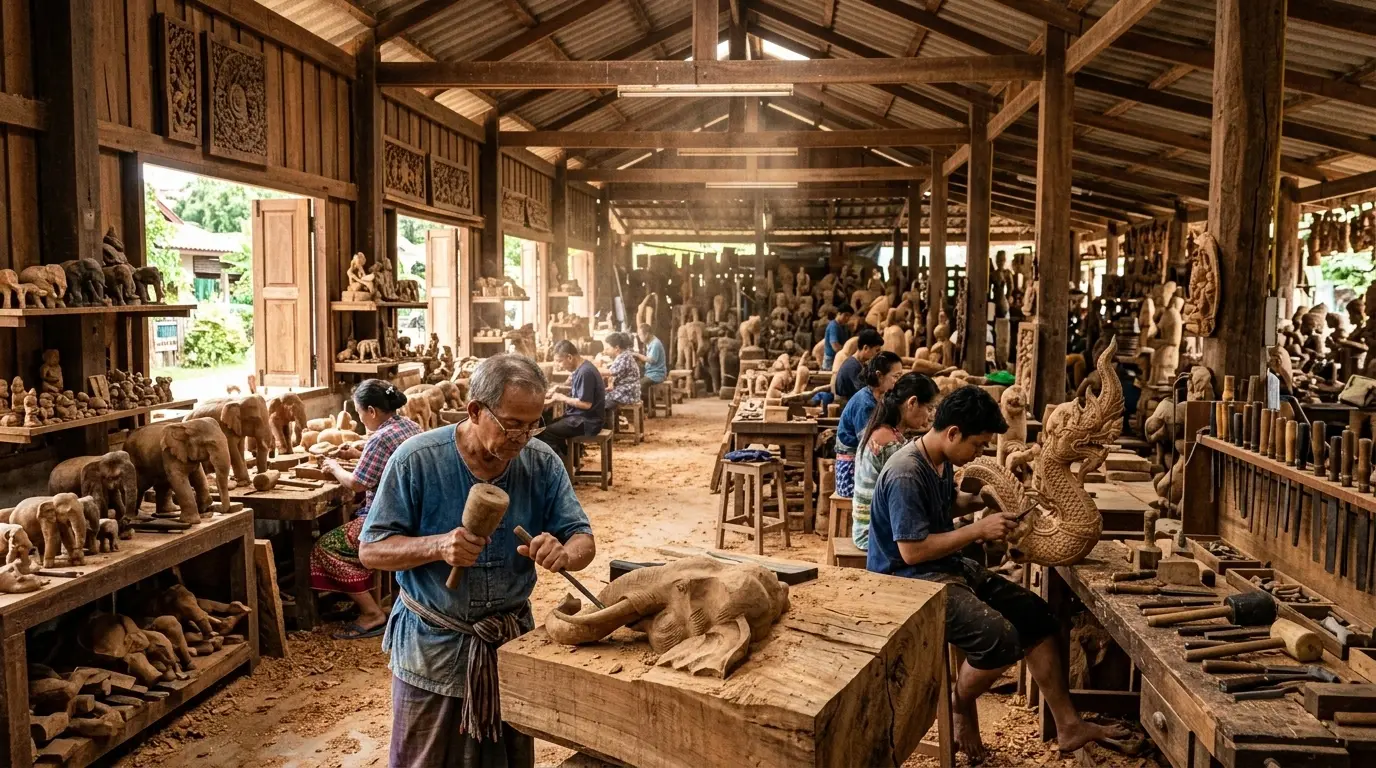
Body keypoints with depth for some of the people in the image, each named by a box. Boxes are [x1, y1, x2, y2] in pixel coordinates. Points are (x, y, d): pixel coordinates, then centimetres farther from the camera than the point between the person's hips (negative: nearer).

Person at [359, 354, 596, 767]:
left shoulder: (542, 463, -8)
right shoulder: (416, 460, -16)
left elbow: (583, 541, -6)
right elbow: (371, 549, -13)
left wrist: (563, 554, -30)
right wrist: (437, 546, -31)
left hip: (513, 641, 3)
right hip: (433, 647, -2)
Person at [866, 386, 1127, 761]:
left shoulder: (941, 461, 5)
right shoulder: (906, 475, -25)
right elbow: (912, 550, -27)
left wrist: (981, 499, 4)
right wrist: (979, 529, -22)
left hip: (949, 567, 10)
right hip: (911, 580, -10)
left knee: (1034, 613, 4)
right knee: (1001, 637, -26)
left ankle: (1068, 725, 13)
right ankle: (960, 706, 4)